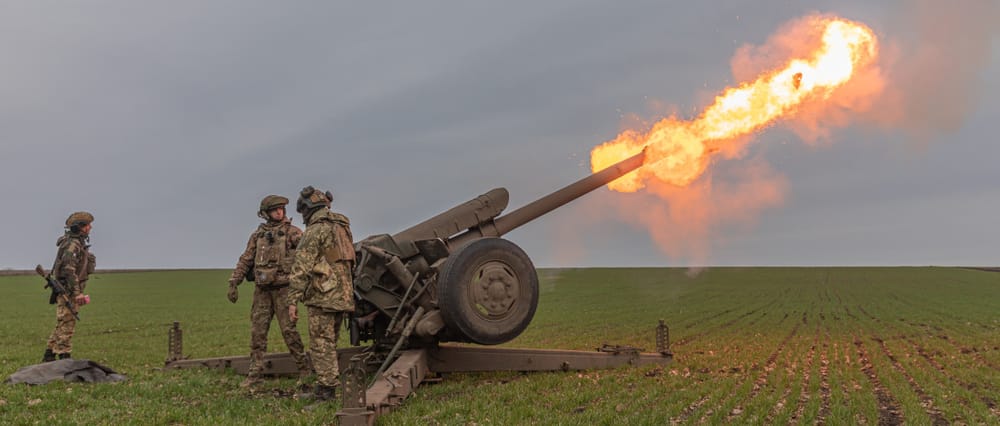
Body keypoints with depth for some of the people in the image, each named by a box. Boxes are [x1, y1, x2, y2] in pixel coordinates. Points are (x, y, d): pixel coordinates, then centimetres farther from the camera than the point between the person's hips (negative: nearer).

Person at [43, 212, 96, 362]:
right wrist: (77, 293, -26)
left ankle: (49, 356, 23)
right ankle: (64, 358, -4)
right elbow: (69, 270, -23)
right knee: (67, 324, -7)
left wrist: (78, 292, 23)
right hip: (67, 290, -10)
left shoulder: (78, 243, 15)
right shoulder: (72, 245, -16)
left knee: (62, 325, 16)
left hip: (70, 290, 10)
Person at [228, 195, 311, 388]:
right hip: (262, 290, 4)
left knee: (289, 330, -5)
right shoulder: (258, 235, 12)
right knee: (257, 331, 5)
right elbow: (245, 260, 14)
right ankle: (254, 375, 13)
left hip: (283, 288, -4)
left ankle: (305, 370, 7)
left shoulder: (292, 232, -1)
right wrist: (233, 283, 8)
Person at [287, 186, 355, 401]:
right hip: (342, 295, 8)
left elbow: (302, 268, -14)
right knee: (329, 344, 15)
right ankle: (327, 388, 20)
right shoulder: (342, 227, 17)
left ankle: (326, 391, -3)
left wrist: (293, 300, -12)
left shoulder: (315, 230, -10)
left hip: (322, 296, -8)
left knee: (321, 344, -4)